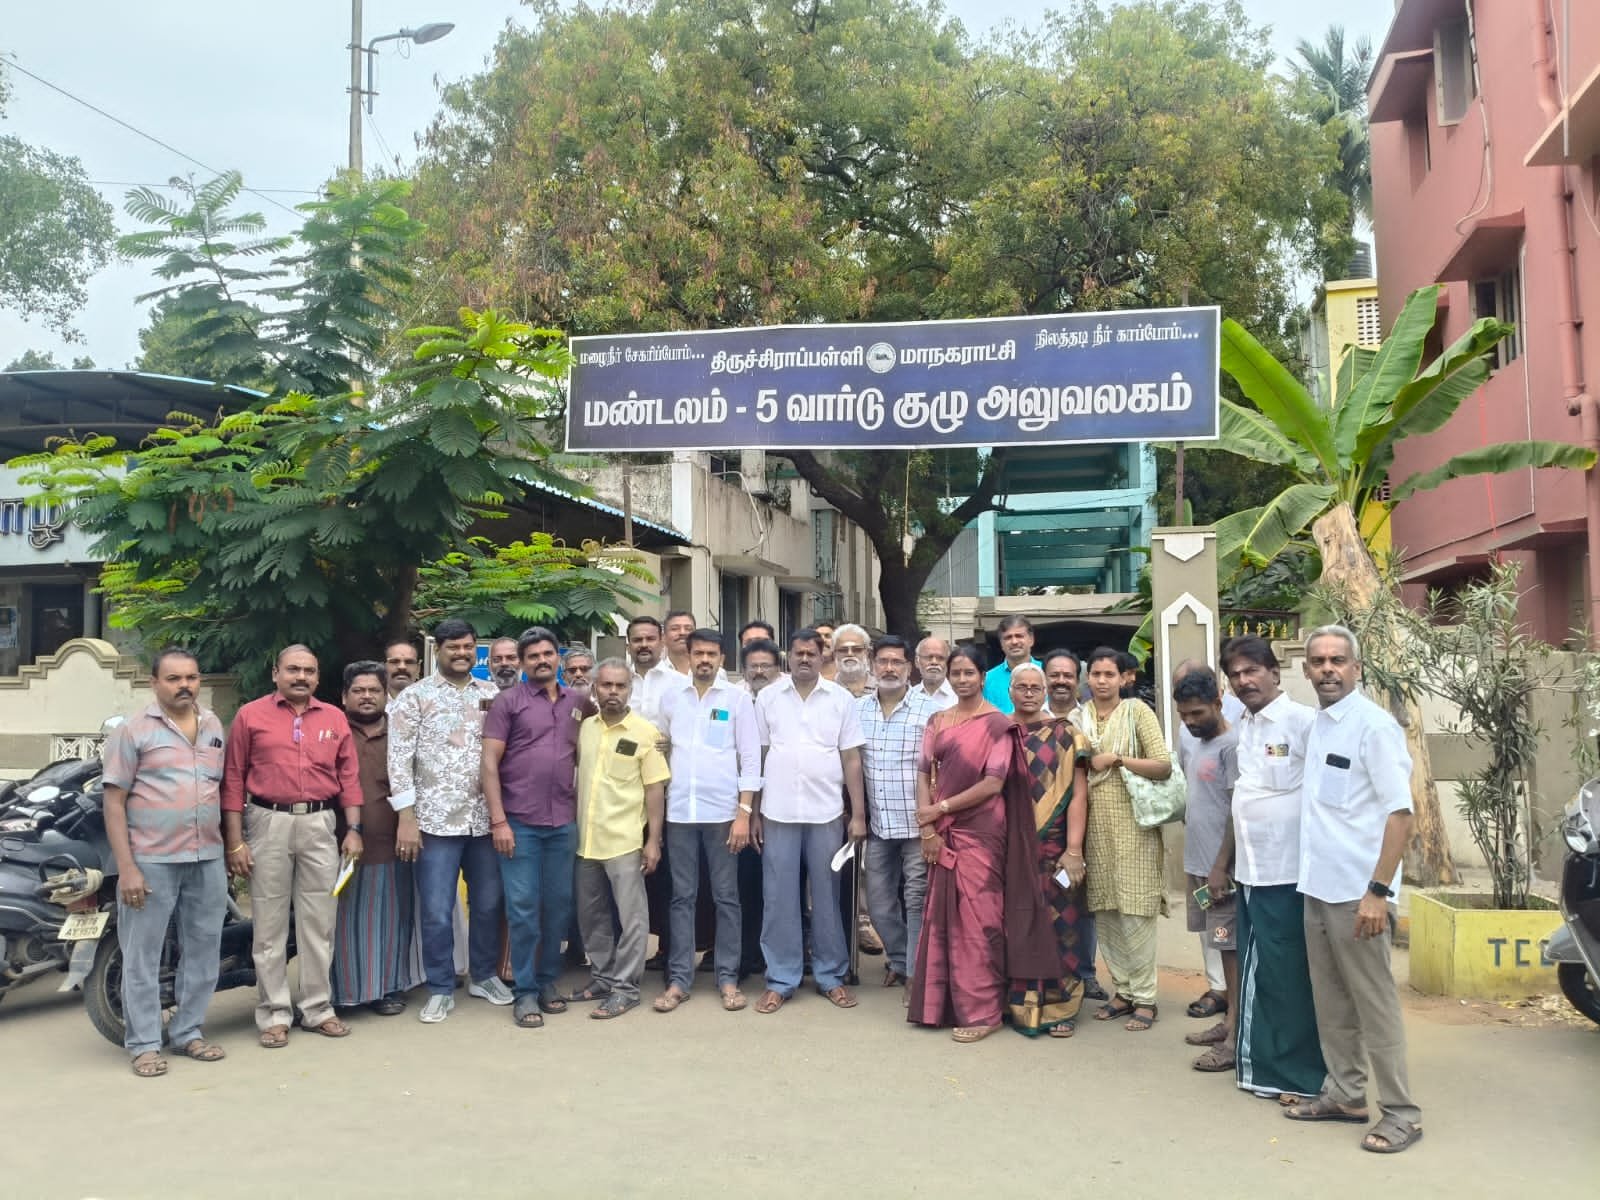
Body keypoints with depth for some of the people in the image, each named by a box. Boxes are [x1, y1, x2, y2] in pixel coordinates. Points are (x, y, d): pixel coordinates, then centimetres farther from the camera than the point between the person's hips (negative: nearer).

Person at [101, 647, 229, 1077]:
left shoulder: (214, 726, 10)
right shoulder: (133, 730, -5)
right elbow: (114, 802, -7)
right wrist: (126, 867, -13)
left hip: (208, 860, 5)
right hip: (151, 861, -5)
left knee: (202, 950, 12)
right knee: (143, 955, 3)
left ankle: (188, 1032, 24)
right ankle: (144, 1044, 13)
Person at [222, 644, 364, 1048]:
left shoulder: (334, 718, 9)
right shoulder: (250, 716, 1)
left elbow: (349, 776, 8)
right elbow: (233, 779, -1)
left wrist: (353, 829, 1)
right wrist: (234, 840, -6)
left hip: (319, 825, 2)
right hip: (268, 825, -2)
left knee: (318, 923, 8)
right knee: (269, 924, 4)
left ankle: (318, 1009, 18)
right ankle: (274, 1015, 13)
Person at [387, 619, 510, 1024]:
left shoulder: (492, 694, 9)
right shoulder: (414, 697, -1)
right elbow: (399, 758, -5)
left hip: (485, 818, 3)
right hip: (436, 819, -3)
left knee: (488, 903, 12)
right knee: (436, 912, 2)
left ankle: (483, 975, 30)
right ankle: (441, 990, 17)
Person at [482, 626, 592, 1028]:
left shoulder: (578, 702, 9)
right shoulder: (508, 701, -2)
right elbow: (490, 762, -6)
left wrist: (583, 808, 10)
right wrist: (498, 820, -11)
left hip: (564, 823, 4)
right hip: (519, 822, -4)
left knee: (559, 905, 9)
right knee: (523, 908, 0)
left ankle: (548, 982, 23)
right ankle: (525, 992, 9)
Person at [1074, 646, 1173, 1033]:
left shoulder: (1137, 711, -3)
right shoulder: (1079, 717, 9)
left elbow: (1164, 766, -9)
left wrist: (1116, 759, -15)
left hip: (1132, 824, -4)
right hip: (1095, 825, 4)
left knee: (1135, 912, -3)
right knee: (1104, 911, 8)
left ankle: (1144, 997, 8)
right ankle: (1122, 990, 21)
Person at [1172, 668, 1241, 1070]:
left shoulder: (1231, 745, -14)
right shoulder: (1188, 741, 11)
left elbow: (1238, 811, -16)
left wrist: (1220, 867, -18)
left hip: (1220, 866, -8)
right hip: (1196, 863, 8)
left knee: (1231, 946, -4)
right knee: (1219, 943, 13)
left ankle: (1237, 1037, 1)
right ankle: (1229, 1020, 22)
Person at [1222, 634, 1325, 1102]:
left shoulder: (1303, 722, -12)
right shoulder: (1241, 728, 10)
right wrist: (1225, 862, 17)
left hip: (1290, 873, -7)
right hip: (1250, 871, 7)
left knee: (1289, 979, 3)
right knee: (1256, 974, 15)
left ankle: (1301, 1075, 15)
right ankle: (1262, 1064, 27)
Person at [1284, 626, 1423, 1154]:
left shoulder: (1374, 725, -12)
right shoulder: (1316, 724, 11)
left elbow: (1400, 813, -15)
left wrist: (1378, 891, -20)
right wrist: (1313, 876, 12)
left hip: (1356, 891, -7)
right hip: (1317, 887, 7)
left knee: (1374, 1004, 1)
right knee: (1331, 1001, 15)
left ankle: (1401, 1111, 12)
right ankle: (1344, 1093, 27)